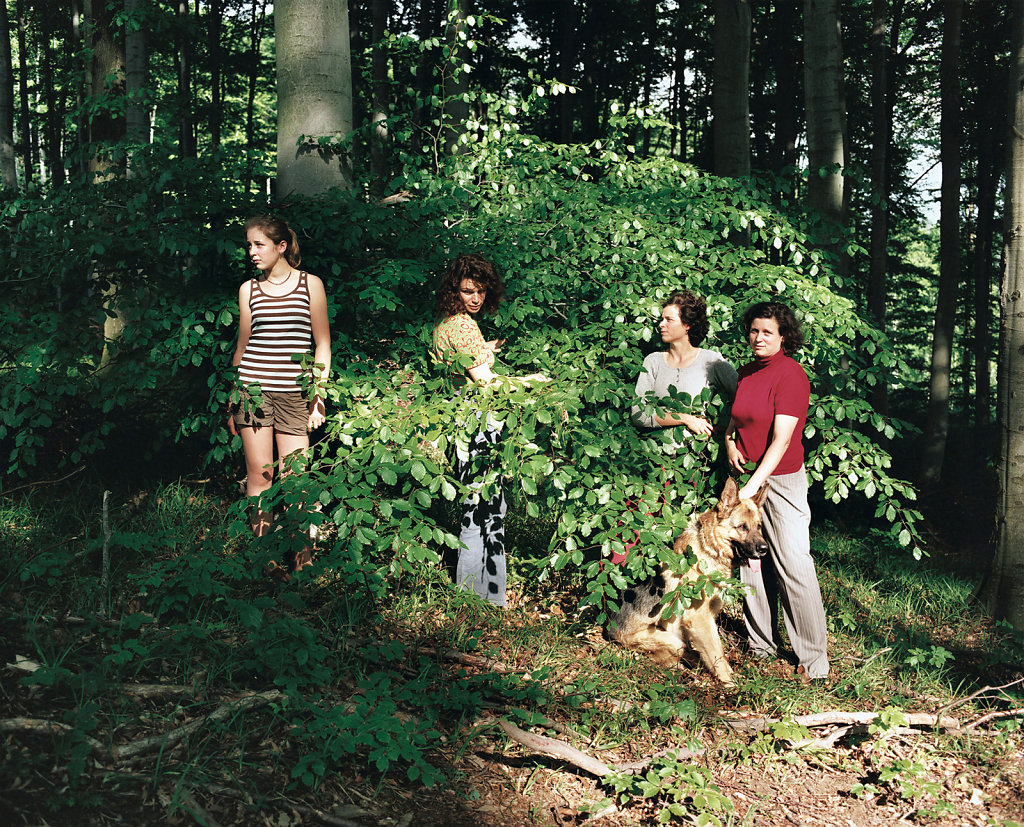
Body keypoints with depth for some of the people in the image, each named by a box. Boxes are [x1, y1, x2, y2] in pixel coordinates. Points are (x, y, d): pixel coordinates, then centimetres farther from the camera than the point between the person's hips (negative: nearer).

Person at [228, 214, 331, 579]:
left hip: (294, 391, -2)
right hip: (253, 388, 2)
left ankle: (302, 559, 7)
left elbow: (322, 344, 5)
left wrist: (319, 395, -2)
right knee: (259, 473, 1)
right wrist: (233, 401, 13)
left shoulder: (310, 284, 5)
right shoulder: (249, 289, 11)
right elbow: (242, 346, 15)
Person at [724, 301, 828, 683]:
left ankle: (814, 659, 2)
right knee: (751, 562, 10)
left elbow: (781, 439, -19)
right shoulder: (747, 371, 9)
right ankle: (761, 644, 23)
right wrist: (729, 441, 4)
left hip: (781, 479, -7)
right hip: (746, 475, 7)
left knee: (793, 565, -7)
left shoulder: (790, 375, -13)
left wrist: (753, 484, -22)